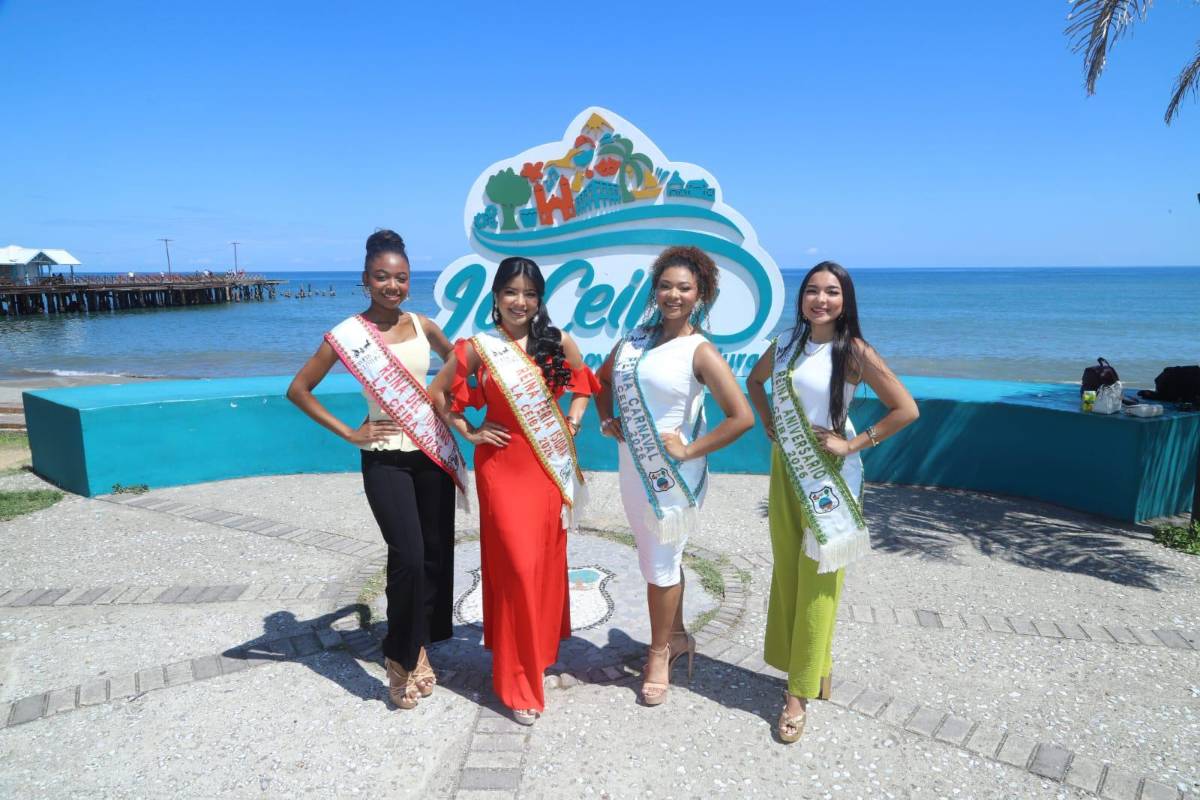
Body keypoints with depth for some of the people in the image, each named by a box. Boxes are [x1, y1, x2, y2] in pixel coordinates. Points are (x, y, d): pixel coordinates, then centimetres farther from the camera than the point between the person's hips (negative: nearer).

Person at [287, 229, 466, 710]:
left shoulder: (422, 326, 3)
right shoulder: (348, 335, -8)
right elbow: (298, 390, -3)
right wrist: (348, 433, -7)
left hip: (434, 454, 4)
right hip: (386, 459, -4)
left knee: (437, 554, 8)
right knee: (408, 556, -13)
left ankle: (420, 647, 27)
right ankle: (399, 656, 10)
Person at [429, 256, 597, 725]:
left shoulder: (558, 343, 0)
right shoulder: (478, 348, -4)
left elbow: (583, 384, 17)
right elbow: (438, 391, 8)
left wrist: (573, 419, 2)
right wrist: (468, 433, 0)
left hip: (549, 466, 3)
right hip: (502, 466, -2)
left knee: (546, 561, 13)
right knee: (515, 567, -3)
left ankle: (542, 648, 37)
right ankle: (519, 681, 11)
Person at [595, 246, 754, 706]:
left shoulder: (699, 352, -15)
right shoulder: (636, 338, 4)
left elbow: (742, 417, -21)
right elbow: (603, 379, 22)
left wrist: (689, 451, -18)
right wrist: (607, 419, 7)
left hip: (670, 474, -6)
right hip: (633, 467, 6)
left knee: (660, 566, 7)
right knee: (662, 560, 20)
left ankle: (659, 654, 27)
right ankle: (678, 637, 40)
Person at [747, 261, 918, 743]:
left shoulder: (854, 352, -11)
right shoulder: (785, 346, 4)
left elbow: (906, 409, -14)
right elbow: (755, 381, 24)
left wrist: (852, 445, -13)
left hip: (829, 475, -5)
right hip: (785, 469, 6)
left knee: (817, 582, -1)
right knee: (786, 574, 13)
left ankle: (800, 693, 10)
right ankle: (809, 666, 33)